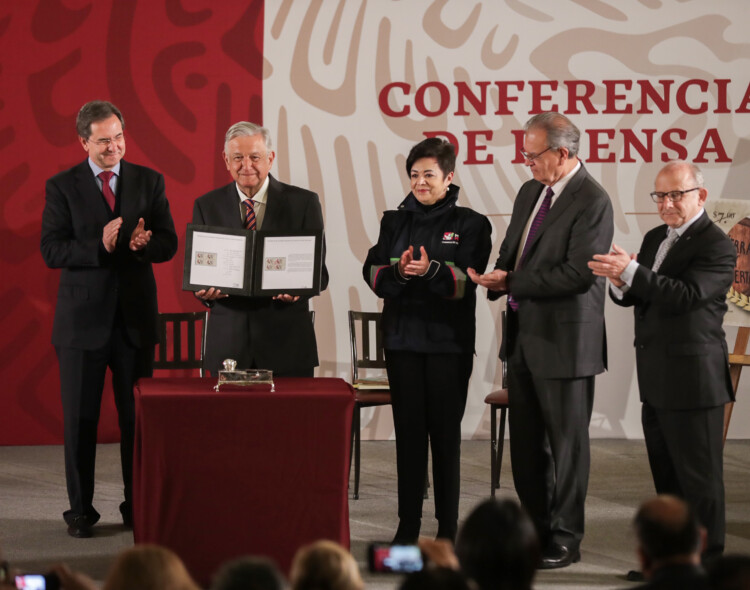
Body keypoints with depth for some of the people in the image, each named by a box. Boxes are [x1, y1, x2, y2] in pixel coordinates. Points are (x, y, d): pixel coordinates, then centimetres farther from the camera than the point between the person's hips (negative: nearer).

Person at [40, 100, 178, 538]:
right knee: (80, 419, 2)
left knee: (138, 418, 5)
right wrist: (100, 246, -22)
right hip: (82, 319, -1)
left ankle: (139, 508, 14)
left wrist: (143, 244, -20)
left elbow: (168, 244, 3)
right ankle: (81, 510, 11)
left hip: (135, 317, 2)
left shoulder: (150, 182, 6)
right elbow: (51, 250, -7)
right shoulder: (62, 187, 0)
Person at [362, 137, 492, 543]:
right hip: (402, 337, 3)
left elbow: (467, 280, -11)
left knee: (445, 431, 0)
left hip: (449, 341, -3)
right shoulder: (395, 221, 12)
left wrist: (431, 271, -28)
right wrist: (398, 271, -18)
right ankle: (408, 523, 11)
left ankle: (448, 525, 7)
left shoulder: (470, 224, 1)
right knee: (408, 430, 5)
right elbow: (372, 271, 3)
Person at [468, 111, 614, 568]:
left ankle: (565, 539, 11)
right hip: (524, 335, 8)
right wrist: (499, 279, -3)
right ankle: (536, 527, 27)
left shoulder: (592, 201, -16)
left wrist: (513, 281, -19)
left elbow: (578, 273, -23)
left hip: (564, 341, -8)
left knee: (567, 442, 2)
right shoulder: (531, 192, 11)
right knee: (526, 441, 15)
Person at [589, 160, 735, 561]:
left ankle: (706, 563, 6)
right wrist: (620, 284, -14)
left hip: (693, 380, -9)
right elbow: (634, 297, 10)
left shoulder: (716, 247, -14)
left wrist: (631, 272, -34)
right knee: (666, 475, 17)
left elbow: (686, 295, -27)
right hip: (657, 379, 9)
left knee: (699, 477, -2)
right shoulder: (655, 238, 13)